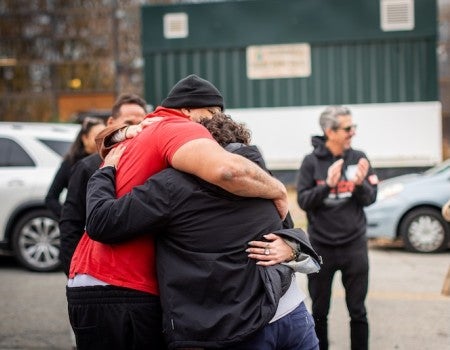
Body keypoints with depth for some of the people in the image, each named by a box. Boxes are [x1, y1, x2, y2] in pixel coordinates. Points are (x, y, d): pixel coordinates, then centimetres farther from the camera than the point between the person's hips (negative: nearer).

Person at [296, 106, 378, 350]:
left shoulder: (358, 158, 0)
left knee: (357, 311, 8)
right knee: (319, 312, 11)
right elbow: (303, 201, -10)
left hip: (354, 245, 1)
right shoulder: (312, 161, -7)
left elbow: (370, 198, -1)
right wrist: (327, 185, -25)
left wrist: (360, 184, -21)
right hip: (321, 247, -1)